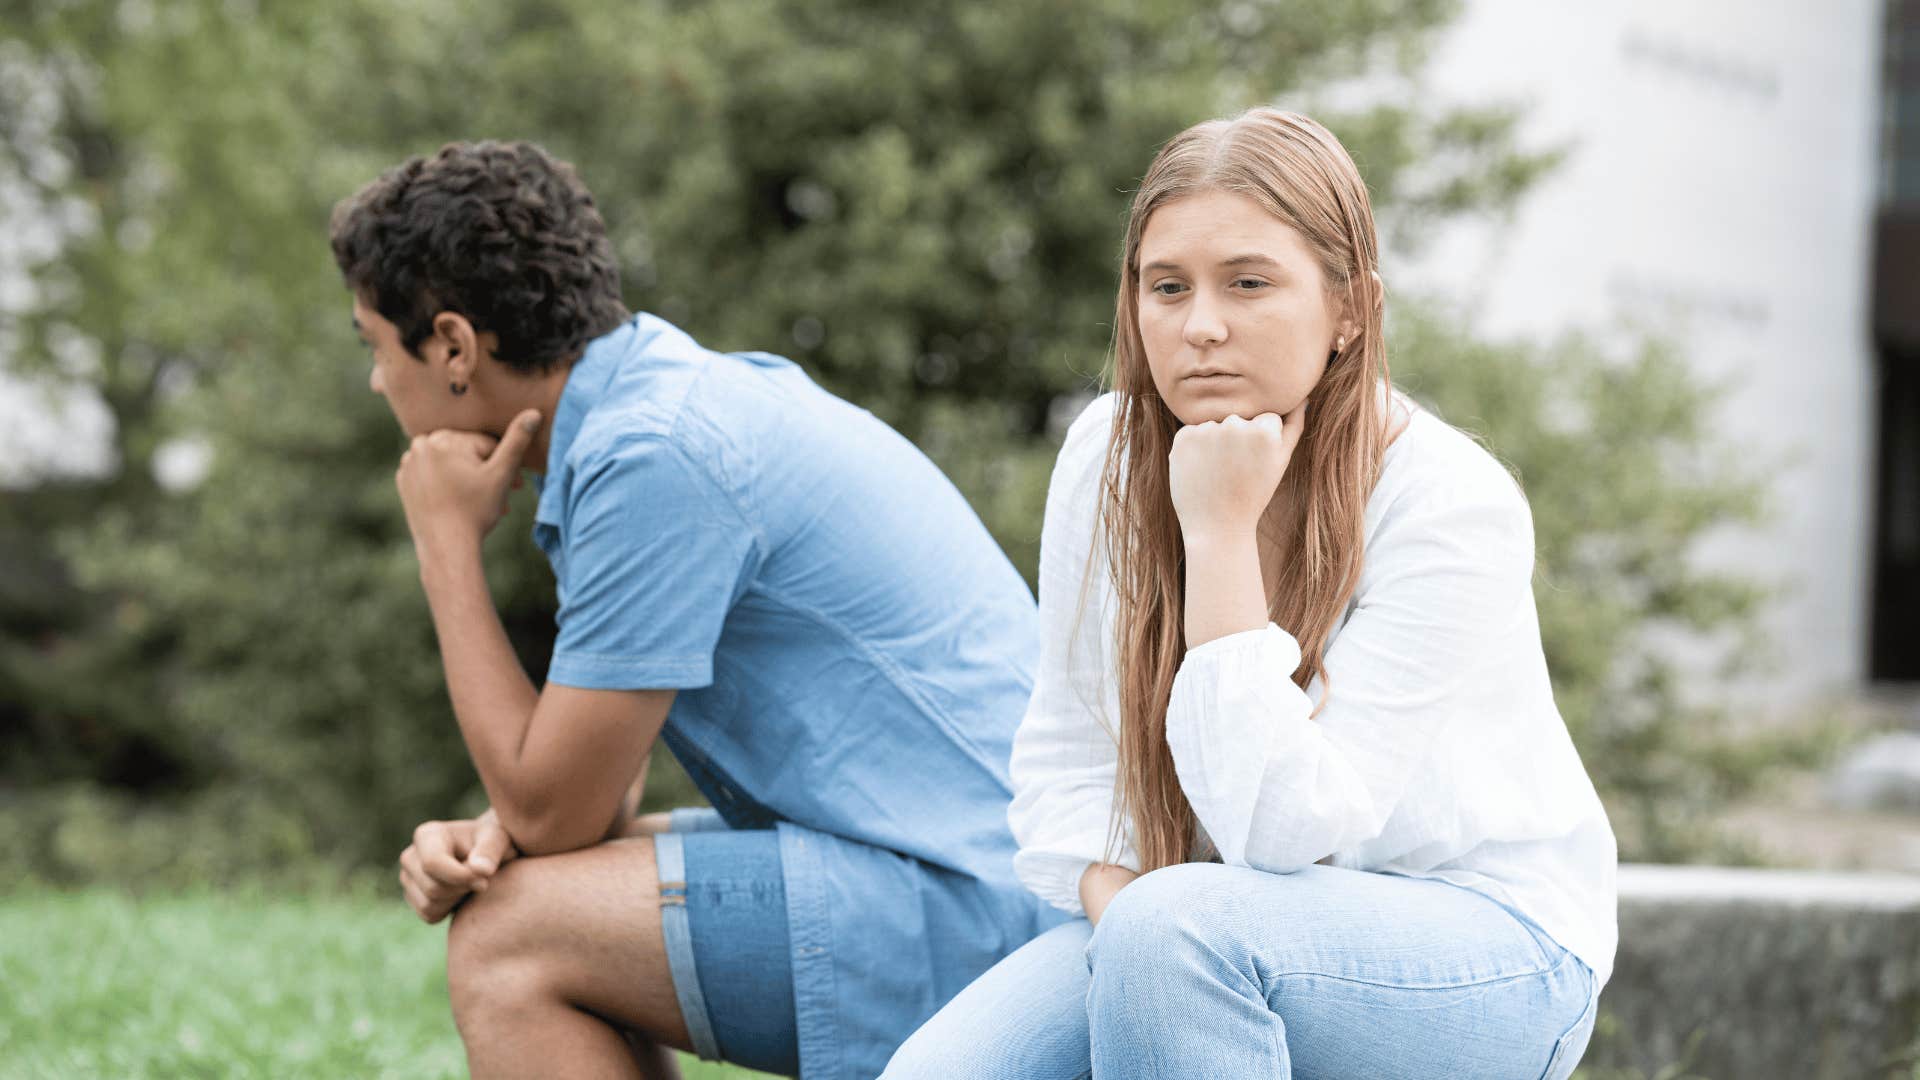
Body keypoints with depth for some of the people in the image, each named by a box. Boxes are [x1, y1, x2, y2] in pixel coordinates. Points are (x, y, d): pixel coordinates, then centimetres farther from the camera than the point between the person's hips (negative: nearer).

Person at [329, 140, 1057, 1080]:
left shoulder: (655, 457, -19)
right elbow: (588, 785, 16)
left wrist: (446, 544, -5)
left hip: (963, 909, -10)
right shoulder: (685, 393, 13)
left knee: (509, 940, -14)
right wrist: (479, 836, -7)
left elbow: (554, 811, -13)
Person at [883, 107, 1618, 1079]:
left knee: (1176, 926, -34)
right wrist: (1116, 900, -16)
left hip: (1480, 939, -4)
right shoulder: (1105, 453, -5)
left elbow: (1280, 827, -26)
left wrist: (1223, 534, -28)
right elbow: (1067, 749, 4)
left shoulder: (1452, 507, -21)